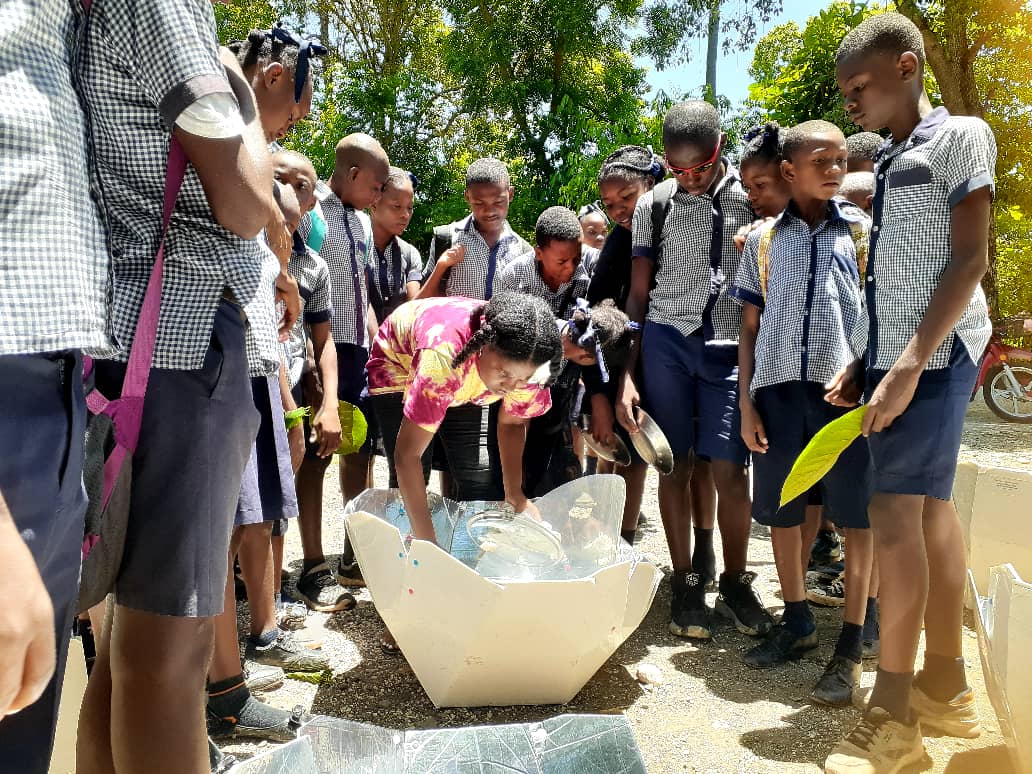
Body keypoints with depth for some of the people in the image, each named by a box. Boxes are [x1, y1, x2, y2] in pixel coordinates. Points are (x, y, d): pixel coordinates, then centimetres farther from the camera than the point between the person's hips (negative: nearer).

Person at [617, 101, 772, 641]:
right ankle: (685, 583, 17)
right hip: (667, 342, 1)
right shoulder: (654, 204, 6)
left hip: (732, 348, 0)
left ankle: (735, 583, 15)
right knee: (676, 466, 3)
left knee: (729, 470, -3)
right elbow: (638, 295, 7)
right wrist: (626, 375, 0)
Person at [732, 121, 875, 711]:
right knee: (782, 510, 9)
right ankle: (797, 622, 28)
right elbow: (750, 329, 10)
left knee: (857, 514, 0)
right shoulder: (762, 240, 11)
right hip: (778, 388, 2)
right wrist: (747, 405, 3)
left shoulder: (863, 230, 8)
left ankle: (851, 647, 13)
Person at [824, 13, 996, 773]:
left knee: (896, 514, -12)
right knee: (930, 510, 10)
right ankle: (946, 684, 21)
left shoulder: (961, 136, -3)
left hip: (934, 352, -8)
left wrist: (911, 363, -20)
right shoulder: (890, 161, 19)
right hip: (892, 352, 8)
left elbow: (970, 259, -12)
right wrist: (860, 362, 13)